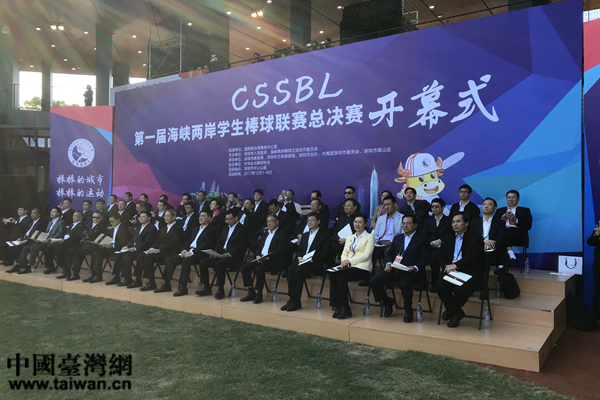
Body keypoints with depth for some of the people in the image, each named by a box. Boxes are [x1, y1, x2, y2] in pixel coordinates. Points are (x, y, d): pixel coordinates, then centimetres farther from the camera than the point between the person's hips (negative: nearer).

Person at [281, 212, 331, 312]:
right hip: (303, 262, 6)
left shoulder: (325, 234, 3)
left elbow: (324, 253, -7)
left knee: (299, 270, -32)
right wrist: (299, 257, -2)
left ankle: (296, 301, -28)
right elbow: (299, 250, 21)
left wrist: (311, 259, -18)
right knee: (290, 269, -26)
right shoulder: (305, 235, 25)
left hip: (316, 264, -5)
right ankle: (292, 299, -25)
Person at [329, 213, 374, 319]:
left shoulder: (370, 237, 9)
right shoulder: (350, 238, 28)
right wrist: (344, 261, -5)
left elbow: (366, 255, -5)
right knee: (332, 274, -28)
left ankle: (344, 308, -23)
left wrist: (350, 260, -13)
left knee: (341, 275, -32)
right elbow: (344, 253, 19)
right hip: (348, 267, 5)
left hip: (362, 268, -5)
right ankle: (337, 306, -23)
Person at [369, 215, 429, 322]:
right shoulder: (398, 238, 23)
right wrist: (388, 263, 1)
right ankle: (387, 303, 11)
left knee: (404, 284, -38)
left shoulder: (422, 238, 5)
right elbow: (389, 254, 23)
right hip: (394, 269, 5)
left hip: (411, 271, -5)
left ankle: (408, 311, -9)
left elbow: (424, 260, -2)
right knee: (373, 282, -16)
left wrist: (415, 268, -21)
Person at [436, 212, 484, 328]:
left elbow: (473, 257, -9)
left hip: (469, 274, -4)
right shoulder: (447, 240, 23)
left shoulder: (476, 239, 6)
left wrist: (456, 265, -18)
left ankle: (453, 311, 4)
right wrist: (447, 267, -9)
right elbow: (442, 258, 14)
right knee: (440, 285, -28)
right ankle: (456, 313, -4)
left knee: (460, 291, -33)